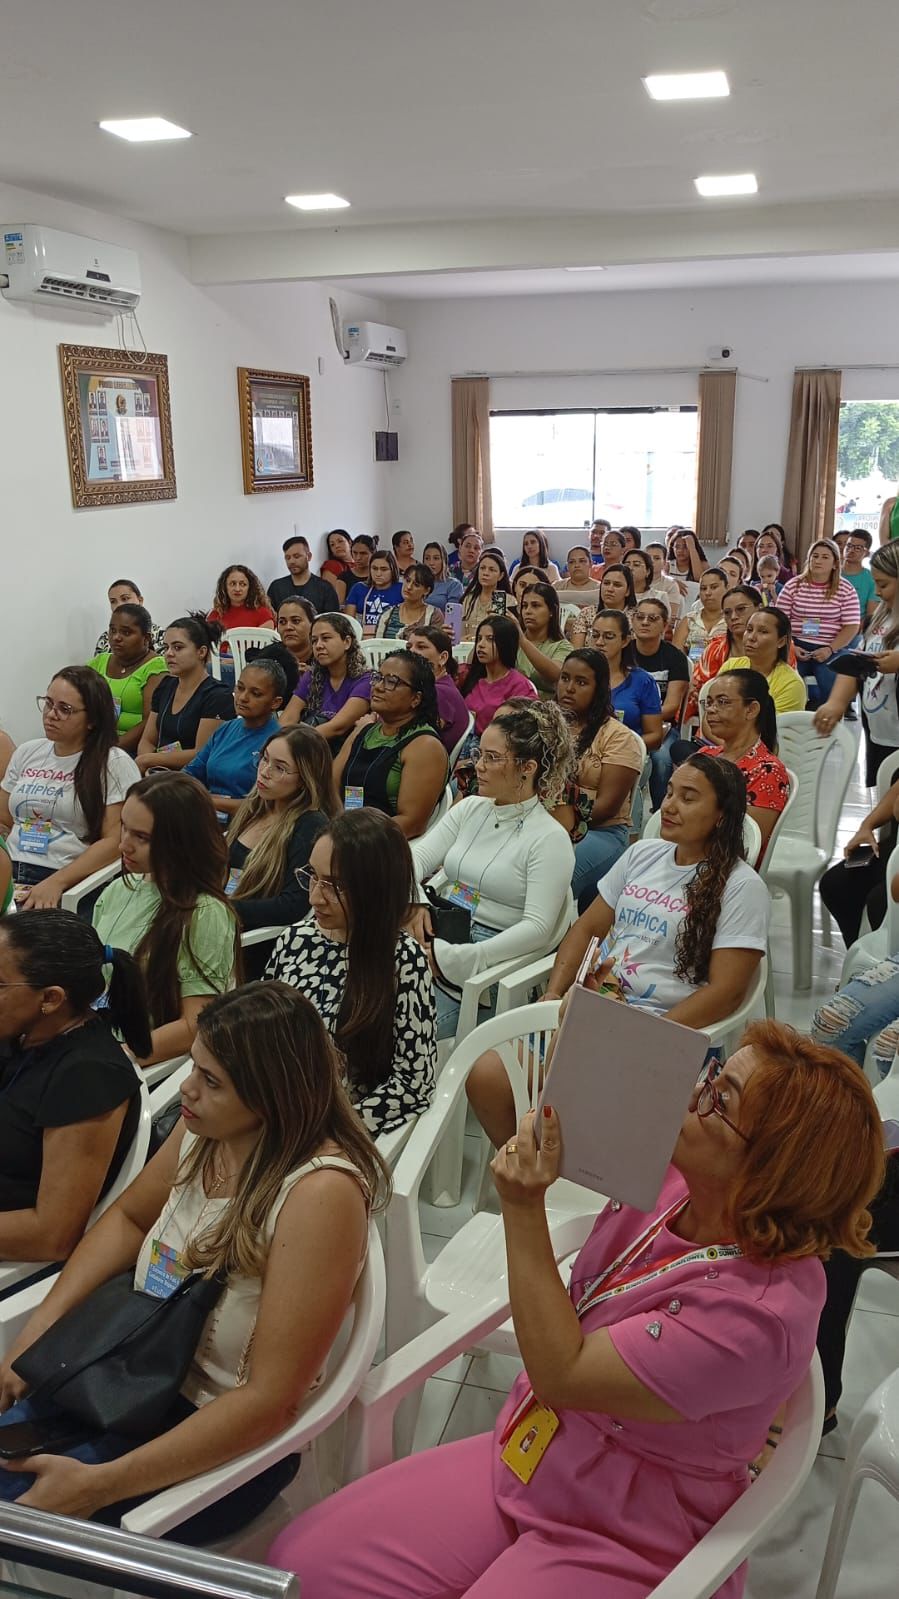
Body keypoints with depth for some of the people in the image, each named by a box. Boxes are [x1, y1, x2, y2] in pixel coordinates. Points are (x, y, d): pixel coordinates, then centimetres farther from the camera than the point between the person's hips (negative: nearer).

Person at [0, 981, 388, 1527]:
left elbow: (269, 1399, -26)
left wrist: (97, 1485, -26)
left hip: (228, 1437, -6)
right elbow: (129, 1219, 12)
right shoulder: (206, 1128, -8)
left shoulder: (320, 1194, -28)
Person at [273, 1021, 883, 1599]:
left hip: (621, 1548, -6)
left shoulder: (759, 1308, -31)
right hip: (522, 1457, 6)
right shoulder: (669, 1178, -12)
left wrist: (524, 1210, -29)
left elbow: (561, 1373, -26)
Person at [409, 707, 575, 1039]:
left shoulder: (550, 838, -8)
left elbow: (537, 928, -16)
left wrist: (456, 957, -25)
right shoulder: (470, 808, 12)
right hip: (439, 935, 6)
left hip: (492, 959, -5)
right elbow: (418, 856, 6)